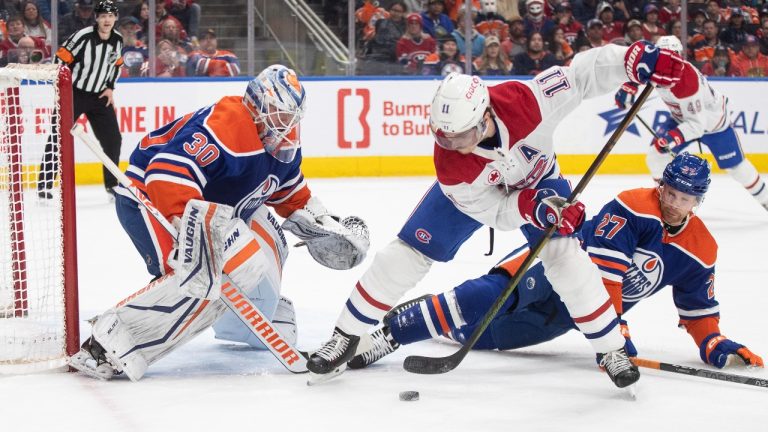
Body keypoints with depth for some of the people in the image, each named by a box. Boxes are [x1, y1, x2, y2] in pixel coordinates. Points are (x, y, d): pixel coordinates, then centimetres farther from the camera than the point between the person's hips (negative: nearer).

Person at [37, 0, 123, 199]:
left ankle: (112, 184, 18)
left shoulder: (117, 40, -1)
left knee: (113, 138, 4)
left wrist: (109, 88, 8)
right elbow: (60, 60, -16)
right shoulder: (83, 37, -20)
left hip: (99, 95, 6)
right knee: (58, 137, -8)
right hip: (73, 93, -5)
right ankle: (44, 185, -6)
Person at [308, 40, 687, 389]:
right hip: (475, 191, 0)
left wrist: (636, 59, -48)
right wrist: (531, 208, -44)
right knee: (408, 253, -5)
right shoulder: (450, 165, -38)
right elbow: (494, 212, -27)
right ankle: (346, 337, 10)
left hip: (538, 179, 0)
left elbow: (583, 72, -36)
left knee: (564, 255, -19)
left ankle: (613, 350, -5)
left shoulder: (526, 100, -42)